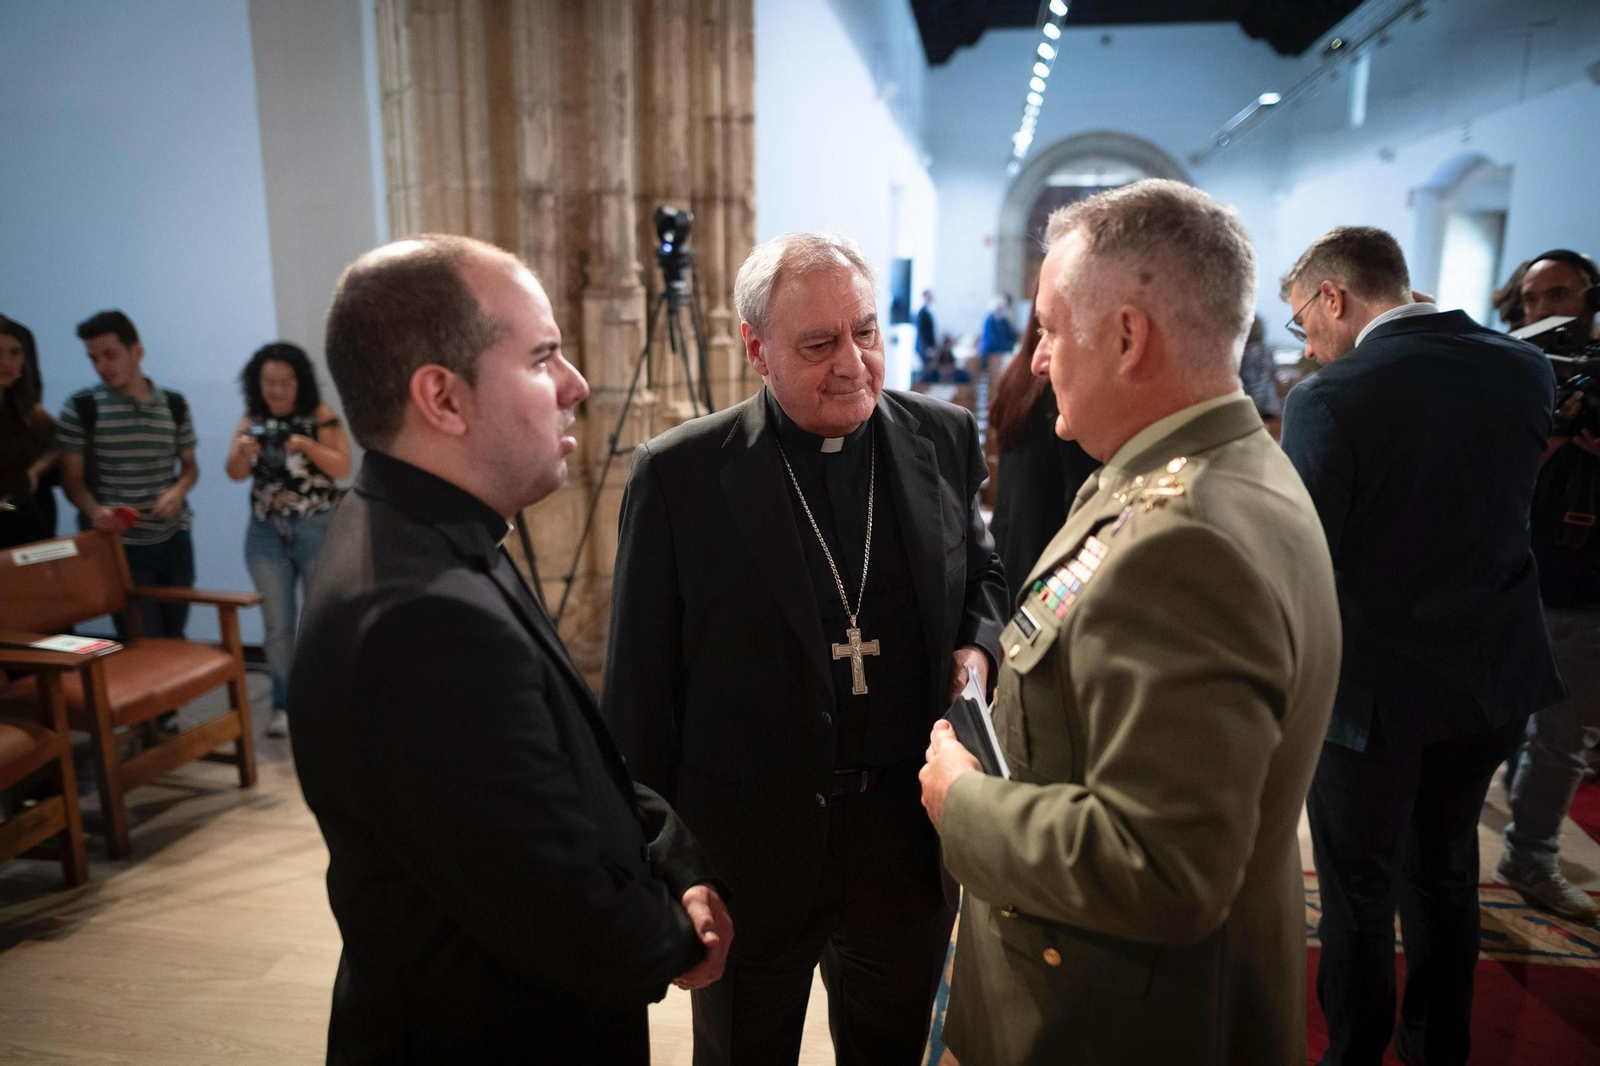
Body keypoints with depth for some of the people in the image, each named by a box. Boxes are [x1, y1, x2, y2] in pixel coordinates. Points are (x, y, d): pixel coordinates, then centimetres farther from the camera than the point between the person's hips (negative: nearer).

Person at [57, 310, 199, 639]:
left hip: (174, 539, 3)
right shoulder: (81, 408, -5)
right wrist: (94, 510, -23)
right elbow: (72, 479, -3)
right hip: (119, 545, -3)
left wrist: (178, 491, -8)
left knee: (175, 639, 12)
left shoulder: (174, 404, 5)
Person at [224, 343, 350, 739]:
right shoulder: (251, 420, 4)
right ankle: (283, 703, 19)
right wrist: (242, 451, -22)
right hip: (266, 532, 3)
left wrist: (308, 446, -24)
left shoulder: (320, 416, -5)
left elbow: (342, 467, -9)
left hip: (317, 528, -3)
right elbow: (235, 474, -1)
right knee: (277, 622, 8)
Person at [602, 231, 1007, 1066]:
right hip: (748, 849, -2)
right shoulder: (678, 474, -13)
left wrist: (976, 647, -7)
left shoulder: (945, 439, -2)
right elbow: (640, 690, -8)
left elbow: (981, 572, 15)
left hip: (912, 839, 3)